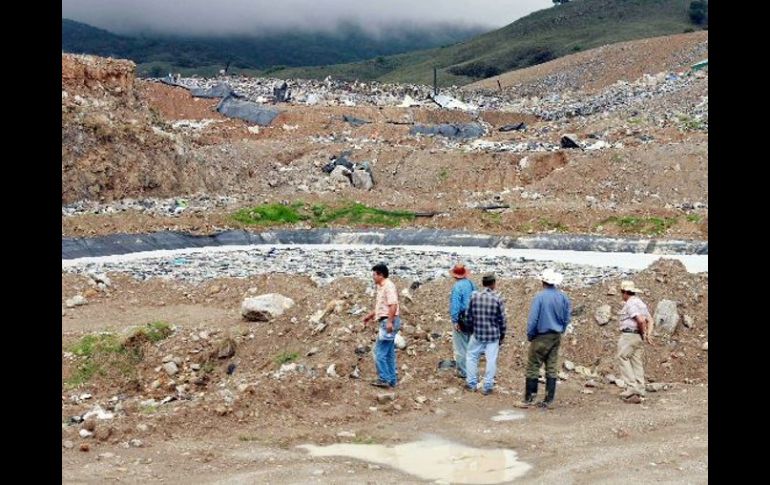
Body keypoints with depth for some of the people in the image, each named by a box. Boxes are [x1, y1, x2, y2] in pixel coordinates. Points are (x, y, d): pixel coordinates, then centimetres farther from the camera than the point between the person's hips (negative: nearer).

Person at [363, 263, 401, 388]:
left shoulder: (388, 286, -13)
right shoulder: (381, 287, 18)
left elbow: (393, 305, -22)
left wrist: (389, 322, -26)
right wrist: (369, 316, 26)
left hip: (388, 321, -10)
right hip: (385, 322, 10)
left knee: (380, 352, -10)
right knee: (389, 353, 11)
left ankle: (384, 379, -9)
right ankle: (391, 380, 14)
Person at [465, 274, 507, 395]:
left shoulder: (474, 296, -5)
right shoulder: (498, 298, -9)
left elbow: (469, 315, 2)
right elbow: (502, 319, -4)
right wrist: (502, 335, 8)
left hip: (477, 333, 1)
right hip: (493, 335, -1)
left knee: (471, 357, 17)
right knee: (491, 360, 7)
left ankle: (471, 384, 19)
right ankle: (487, 386, 9)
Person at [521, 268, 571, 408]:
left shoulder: (539, 297, -14)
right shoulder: (563, 297, 1)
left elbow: (532, 319, -14)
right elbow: (567, 318, 7)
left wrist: (530, 336, -2)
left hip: (541, 337, -5)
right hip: (556, 337, 5)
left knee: (533, 368, 2)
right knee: (552, 368, 8)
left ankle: (529, 399, 3)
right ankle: (549, 400, 10)